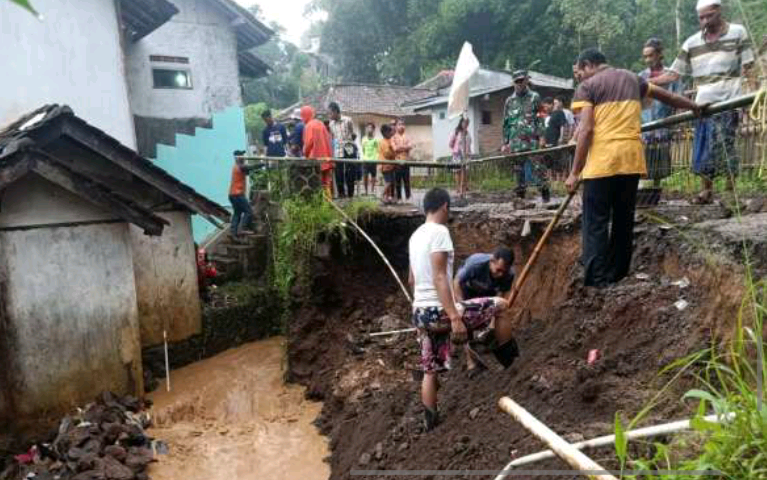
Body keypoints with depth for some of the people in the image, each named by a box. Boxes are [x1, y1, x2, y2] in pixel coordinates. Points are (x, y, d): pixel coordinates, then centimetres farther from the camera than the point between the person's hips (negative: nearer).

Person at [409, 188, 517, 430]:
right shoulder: (439, 232, -13)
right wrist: (455, 317, -24)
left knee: (430, 370, 17)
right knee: (501, 306, 6)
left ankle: (431, 419, 24)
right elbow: (439, 278, -22)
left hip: (420, 312, 9)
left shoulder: (416, 235, 14)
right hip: (439, 311, -9)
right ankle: (510, 360, 21)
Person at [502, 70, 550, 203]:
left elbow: (541, 118, 2)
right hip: (516, 143, 3)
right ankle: (520, 195, 13)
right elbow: (506, 123, 15)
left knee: (537, 167, -7)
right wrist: (505, 142, 10)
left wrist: (541, 136, -8)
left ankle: (545, 192, -1)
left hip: (532, 142, -3)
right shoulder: (509, 101, 15)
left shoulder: (534, 97, 7)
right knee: (519, 170, 6)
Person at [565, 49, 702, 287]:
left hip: (602, 161, -6)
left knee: (596, 224, -4)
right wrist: (693, 107, 51)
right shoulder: (632, 78, 20)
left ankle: (598, 283, -9)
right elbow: (666, 95, 34)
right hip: (632, 158, 6)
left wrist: (575, 172, -8)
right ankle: (617, 276, 21)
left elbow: (586, 130, -9)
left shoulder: (587, 86, 2)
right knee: (624, 221, 14)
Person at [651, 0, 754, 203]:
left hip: (727, 103, -3)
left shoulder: (738, 32, 3)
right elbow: (673, 74, 8)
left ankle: (732, 190, 5)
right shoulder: (692, 43, 9)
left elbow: (747, 66, 3)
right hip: (703, 104, 3)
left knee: (724, 147, -7)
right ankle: (707, 190, 16)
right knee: (702, 149, 4)